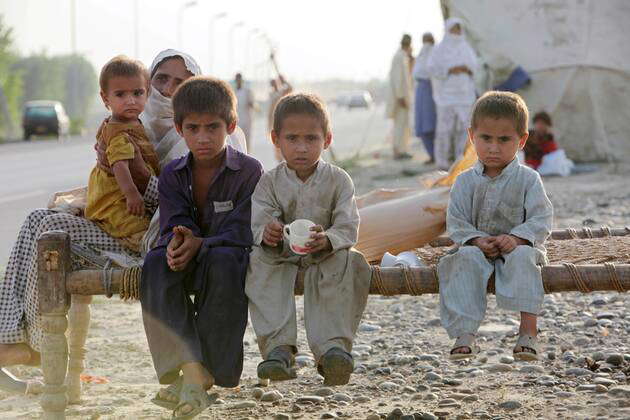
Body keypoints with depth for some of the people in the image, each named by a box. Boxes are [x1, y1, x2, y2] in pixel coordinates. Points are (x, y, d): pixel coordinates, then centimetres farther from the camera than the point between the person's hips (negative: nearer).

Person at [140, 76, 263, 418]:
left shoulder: (249, 171, -7)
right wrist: (177, 242, -30)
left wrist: (200, 243, -31)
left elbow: (242, 232, -16)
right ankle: (188, 366, -41)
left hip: (231, 253, -3)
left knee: (223, 262, -39)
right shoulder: (172, 175, 5)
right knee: (156, 263, -30)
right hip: (188, 257, 3)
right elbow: (174, 224, -5)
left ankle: (206, 372, -35)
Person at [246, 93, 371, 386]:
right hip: (281, 259, 1)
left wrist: (327, 240, -42)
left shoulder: (338, 180, -5)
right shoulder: (269, 183, -3)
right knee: (258, 260, -31)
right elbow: (257, 225, -16)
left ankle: (333, 346, -36)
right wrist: (267, 235, -43)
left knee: (352, 262, -32)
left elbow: (348, 228, -17)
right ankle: (278, 346, -39)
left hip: (326, 258, -1)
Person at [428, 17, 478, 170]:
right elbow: (432, 68, -9)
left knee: (463, 125, 0)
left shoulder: (466, 48, 11)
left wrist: (467, 69, -11)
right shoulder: (439, 49, -3)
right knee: (445, 126, -6)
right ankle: (442, 160, 0)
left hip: (464, 92, 4)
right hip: (446, 93, -4)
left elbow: (474, 65, 11)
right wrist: (450, 70, -20)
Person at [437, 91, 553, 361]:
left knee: (523, 257, -34)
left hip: (515, 246, -2)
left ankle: (528, 330, -40)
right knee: (466, 260, -30)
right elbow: (456, 221, 0)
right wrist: (477, 240, -18)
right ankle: (465, 334, -36)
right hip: (477, 246, 2)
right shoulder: (466, 181, 5)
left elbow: (541, 220, -7)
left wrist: (517, 238, -25)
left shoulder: (527, 179, -1)